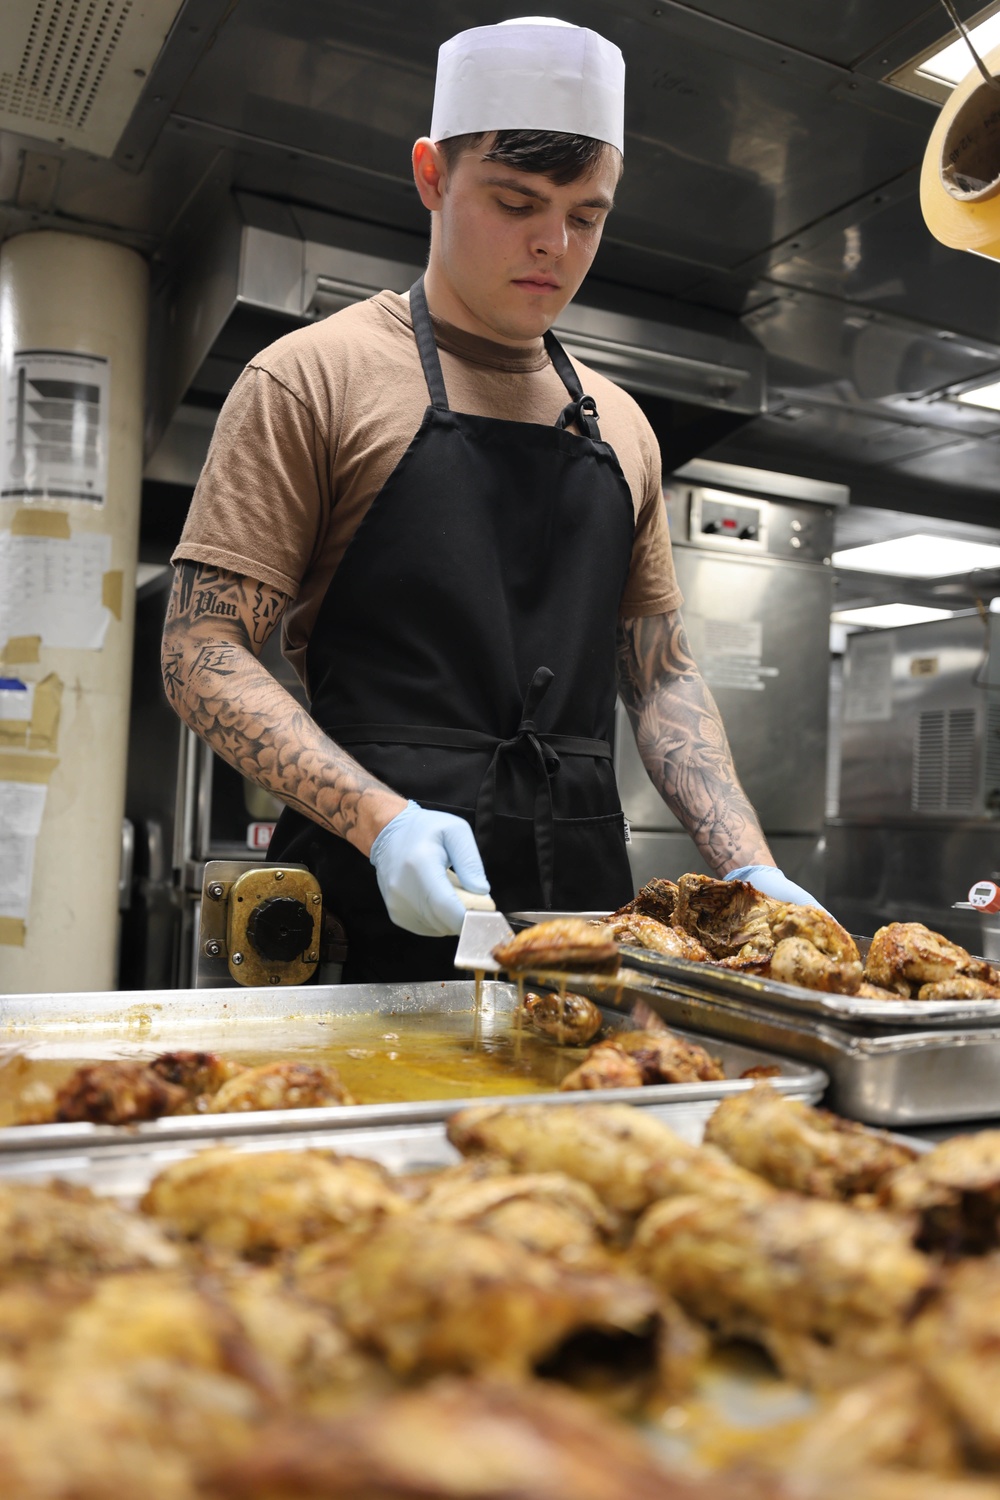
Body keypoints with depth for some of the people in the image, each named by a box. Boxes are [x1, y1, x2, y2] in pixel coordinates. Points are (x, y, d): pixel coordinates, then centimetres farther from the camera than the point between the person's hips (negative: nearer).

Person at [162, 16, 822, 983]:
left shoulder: (620, 427, 14)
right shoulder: (313, 377, -1)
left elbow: (659, 676, 15)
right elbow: (202, 652, -7)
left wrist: (748, 867, 1)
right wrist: (383, 820, -21)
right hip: (380, 906, -4)